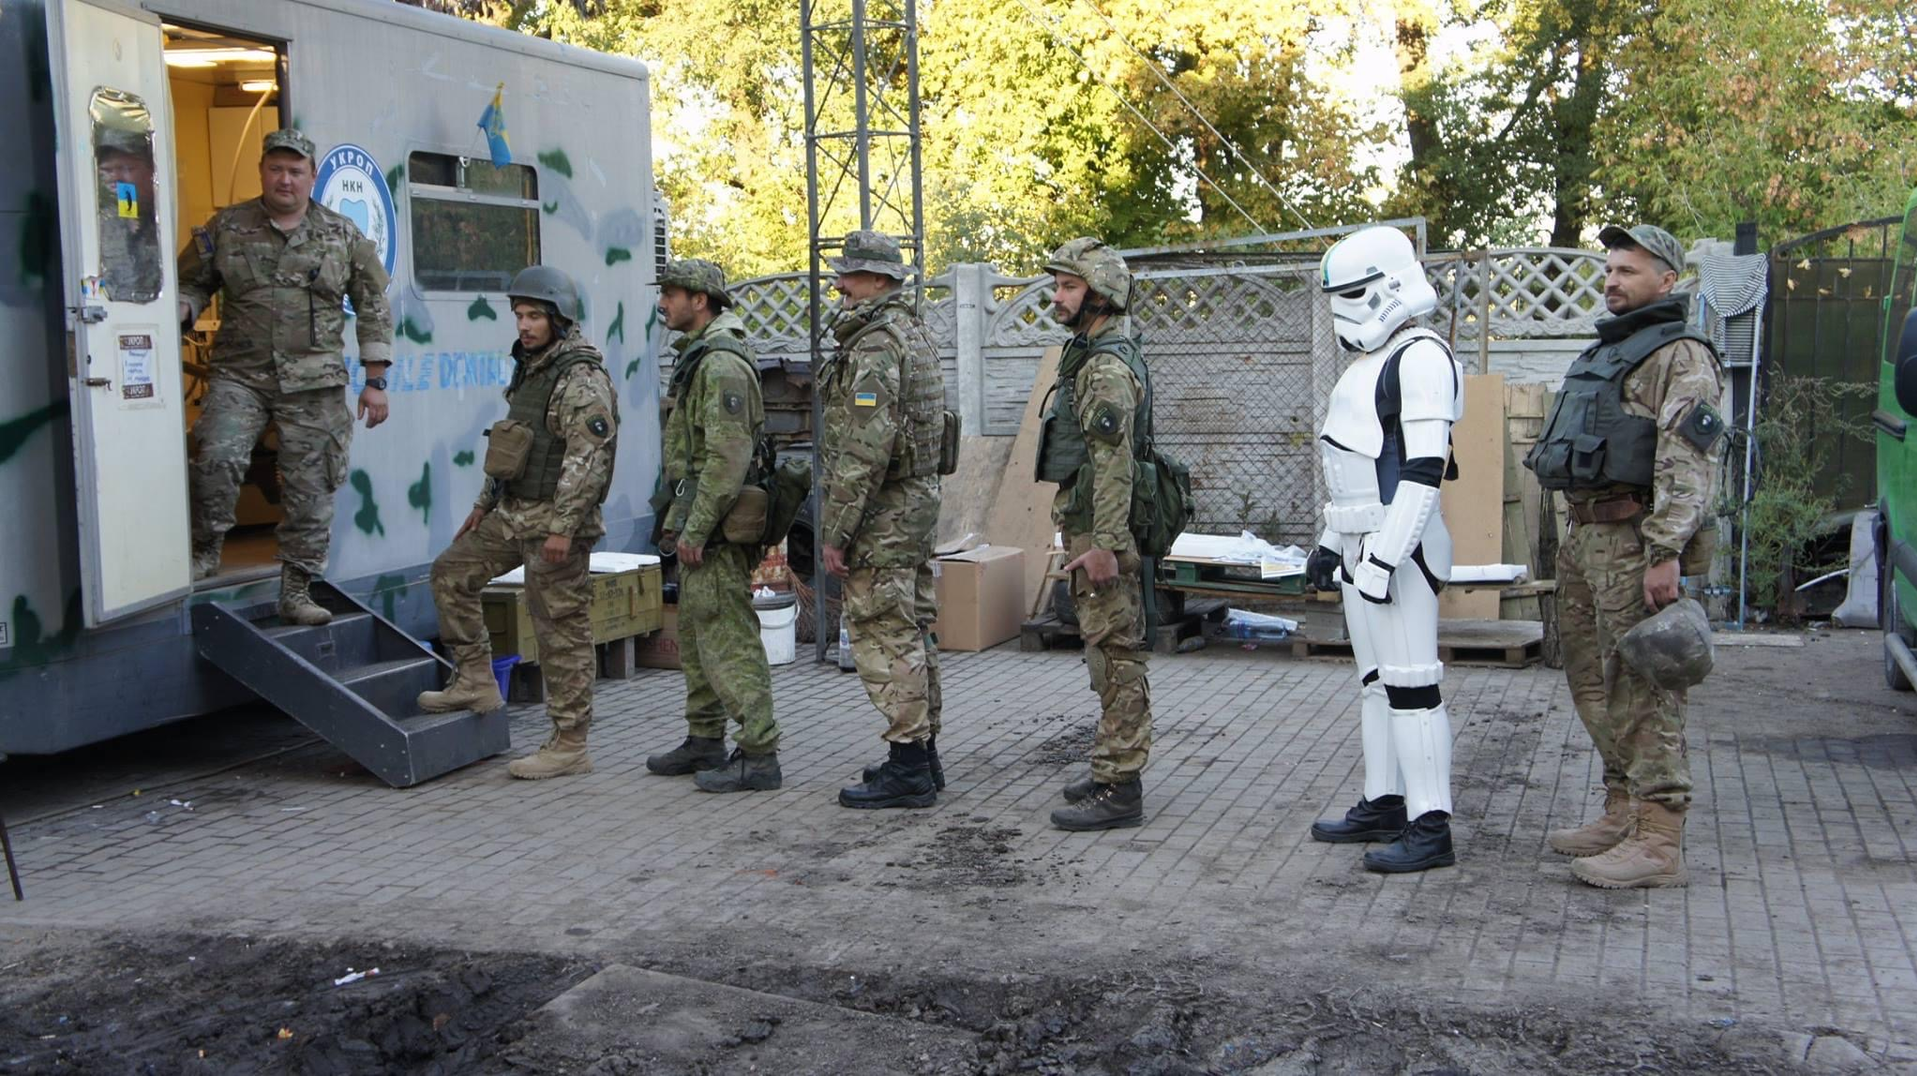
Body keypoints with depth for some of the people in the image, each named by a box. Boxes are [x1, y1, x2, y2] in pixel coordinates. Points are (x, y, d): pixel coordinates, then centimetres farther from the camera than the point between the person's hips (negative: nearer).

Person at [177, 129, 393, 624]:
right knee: (218, 455, -24)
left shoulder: (343, 236, 7)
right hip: (239, 375, -1)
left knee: (310, 489, 2)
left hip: (314, 383, 1)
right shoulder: (227, 228, 7)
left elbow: (373, 308, 9)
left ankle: (297, 591, 14)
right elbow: (192, 283, 14)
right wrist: (181, 311, -9)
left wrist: (375, 381, 5)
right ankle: (205, 550, -1)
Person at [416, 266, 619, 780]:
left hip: (555, 521, -10)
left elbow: (588, 458, -23)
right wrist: (485, 503, 23)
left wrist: (563, 526, -26)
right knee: (451, 572, 14)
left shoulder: (581, 378, -16)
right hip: (515, 514, 10)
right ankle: (476, 682, 20)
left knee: (562, 630, -4)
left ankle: (569, 746, 3)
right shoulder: (531, 367, 14)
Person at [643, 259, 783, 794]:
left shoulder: (722, 363, -17)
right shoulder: (696, 357, 17)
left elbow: (729, 456, -24)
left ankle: (758, 756, -5)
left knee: (729, 640, -8)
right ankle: (705, 742, 28)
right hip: (698, 523, 11)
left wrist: (695, 529, -23)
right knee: (695, 637, 17)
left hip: (715, 528, -11)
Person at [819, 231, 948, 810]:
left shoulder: (873, 345, -18)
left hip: (882, 511, -10)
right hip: (919, 498, 10)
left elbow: (865, 448, -24)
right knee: (912, 630, 14)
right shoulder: (915, 331, 14)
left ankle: (907, 767, -2)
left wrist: (836, 531, -21)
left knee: (884, 635, -6)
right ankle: (922, 756, 21)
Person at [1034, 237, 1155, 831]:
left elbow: (1113, 463, -23)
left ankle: (1118, 790, -4)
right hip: (1088, 528, 11)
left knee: (1115, 656, -7)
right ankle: (1114, 769, 24)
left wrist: (1104, 544, -26)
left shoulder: (1108, 366, -16)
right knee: (1110, 654, 15)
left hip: (1101, 534, -11)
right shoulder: (1089, 356, 17)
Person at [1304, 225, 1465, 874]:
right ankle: (1383, 805, 22)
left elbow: (1423, 471, -20)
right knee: (1376, 679, 14)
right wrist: (1332, 543, 24)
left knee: (1410, 681, -8)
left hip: (1398, 546, -10)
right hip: (1362, 545, 10)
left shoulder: (1420, 359, -13)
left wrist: (1384, 559, -23)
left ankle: (1431, 828, -5)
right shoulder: (1370, 360, 19)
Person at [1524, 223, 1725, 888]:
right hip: (1585, 536, 10)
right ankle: (1622, 815, 25)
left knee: (1642, 690, -9)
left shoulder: (1678, 357, -8)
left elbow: (1689, 465, -18)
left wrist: (1665, 555, -24)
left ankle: (1659, 841, -6)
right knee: (1595, 684, 14)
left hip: (1633, 543, -10)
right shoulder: (1606, 352, 22)